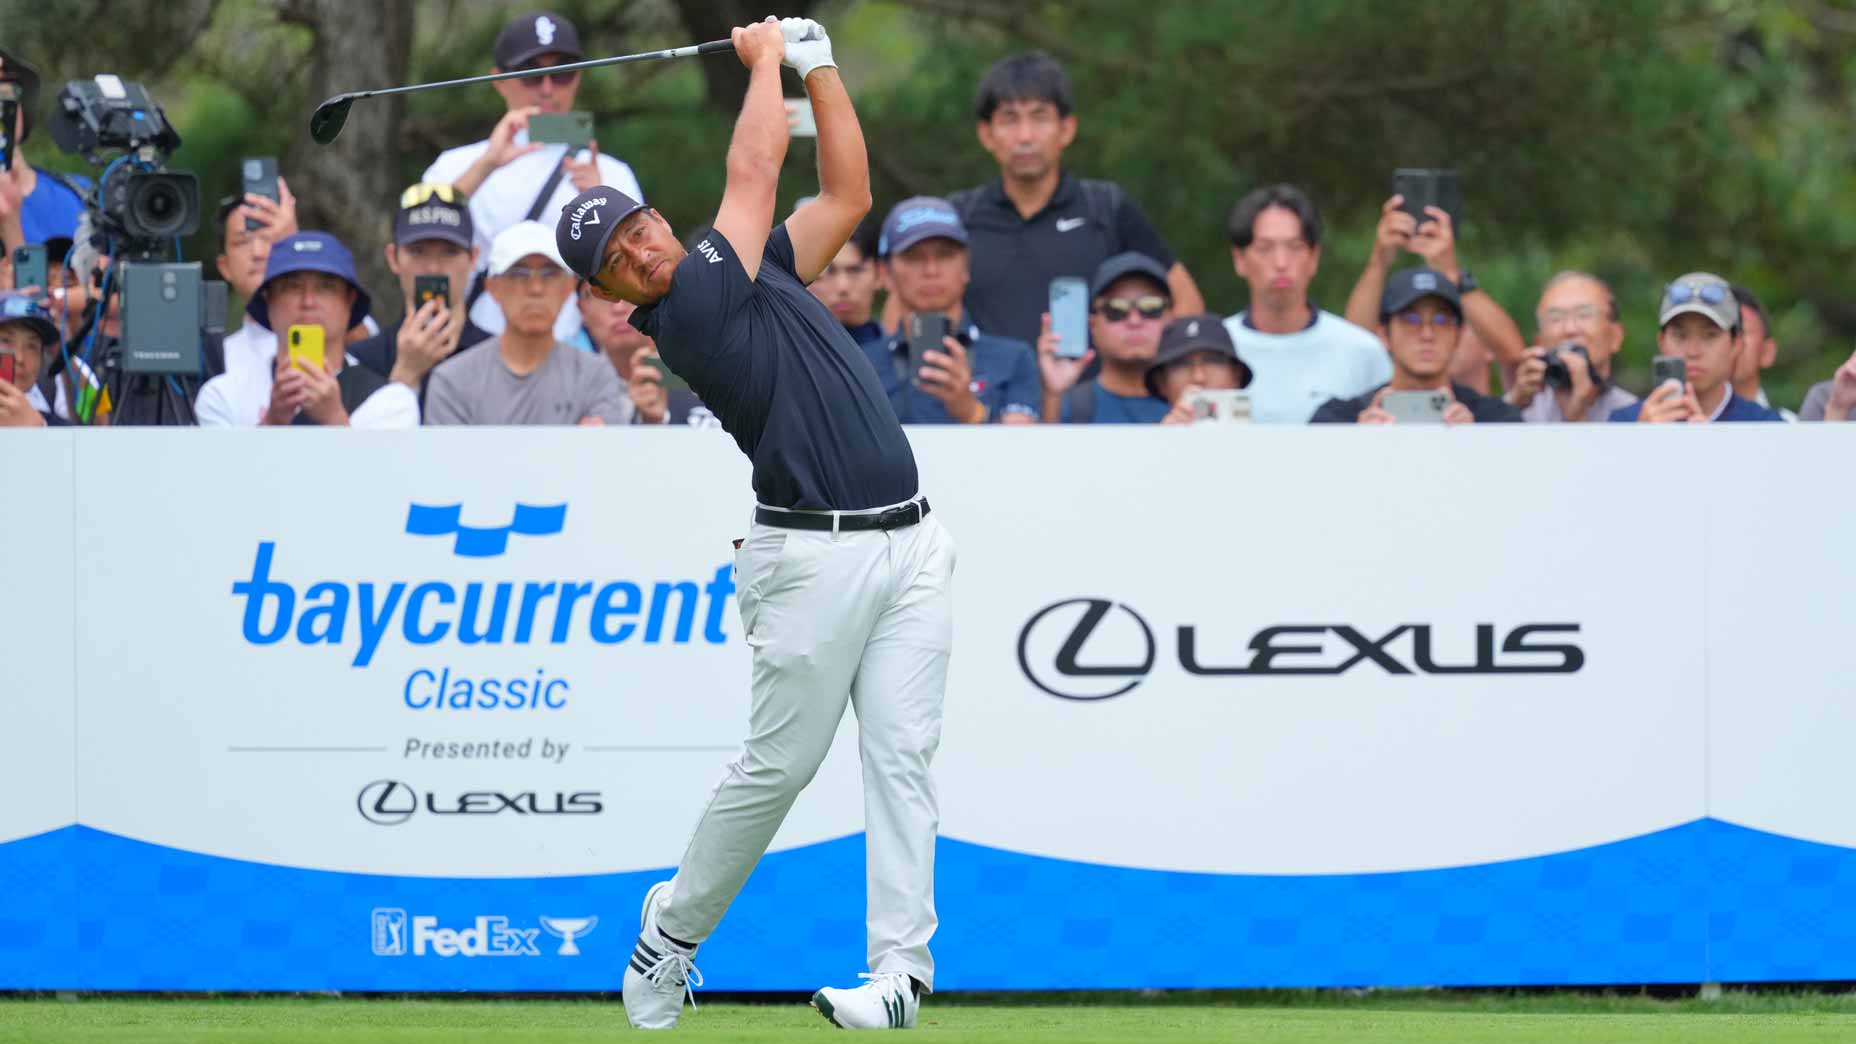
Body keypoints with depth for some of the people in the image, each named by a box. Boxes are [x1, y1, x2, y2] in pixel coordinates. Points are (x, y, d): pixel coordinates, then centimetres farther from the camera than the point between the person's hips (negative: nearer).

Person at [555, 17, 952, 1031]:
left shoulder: (756, 269, 16)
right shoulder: (685, 310, -8)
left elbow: (846, 192, 19)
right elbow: (754, 169, -5)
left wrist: (817, 64, 14)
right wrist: (766, 57, 8)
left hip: (909, 547, 6)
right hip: (815, 556, -6)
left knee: (901, 756, -3)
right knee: (777, 764, -2)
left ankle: (900, 968, -6)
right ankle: (674, 928, 18)